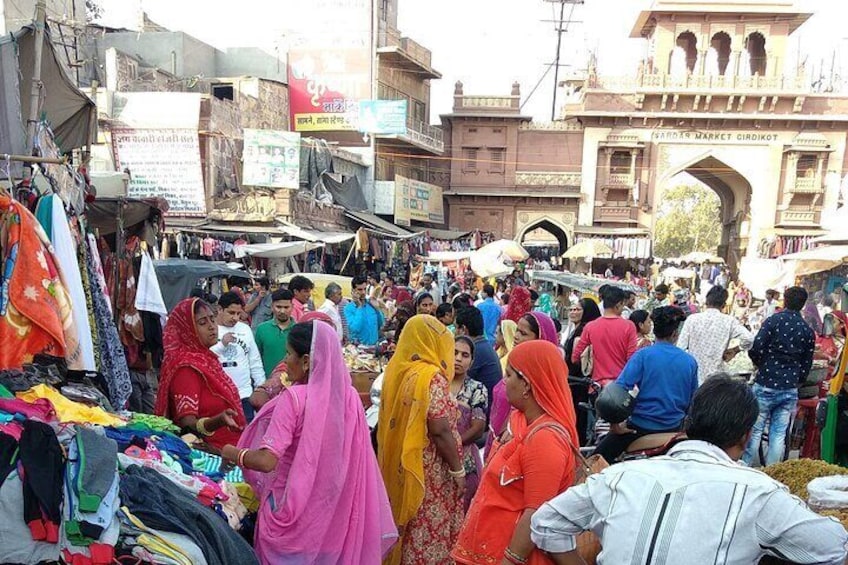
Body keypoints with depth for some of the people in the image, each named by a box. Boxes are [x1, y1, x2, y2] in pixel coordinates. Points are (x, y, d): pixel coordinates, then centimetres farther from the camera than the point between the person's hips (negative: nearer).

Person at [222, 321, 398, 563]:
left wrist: (232, 453, -6)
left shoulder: (294, 397, -20)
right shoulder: (349, 396, -6)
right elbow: (356, 460, -1)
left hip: (291, 511, -4)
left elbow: (266, 461, -23)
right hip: (334, 511, 5)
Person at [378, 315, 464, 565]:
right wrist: (458, 469, -12)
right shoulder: (432, 376, -20)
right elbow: (439, 430, -22)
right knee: (429, 529, 6)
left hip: (398, 466, 7)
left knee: (405, 522, 20)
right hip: (427, 469, -7)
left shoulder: (395, 369, 3)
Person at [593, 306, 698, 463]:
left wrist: (614, 423, -11)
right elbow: (692, 400, 10)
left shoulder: (643, 355, -11)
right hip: (674, 428, 4)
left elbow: (620, 389, -19)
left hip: (641, 425, -4)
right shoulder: (690, 361, -1)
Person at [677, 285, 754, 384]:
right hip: (715, 379, -1)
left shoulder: (692, 319, -4)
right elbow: (748, 338, -17)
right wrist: (735, 351, 0)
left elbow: (681, 347, -5)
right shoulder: (729, 321, -5)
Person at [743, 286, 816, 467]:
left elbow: (755, 350, -14)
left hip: (766, 385, -3)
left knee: (755, 430, 3)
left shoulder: (774, 321, -6)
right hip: (790, 389, 4)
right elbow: (807, 365, 9)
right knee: (779, 434, 8)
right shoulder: (808, 331, 7)